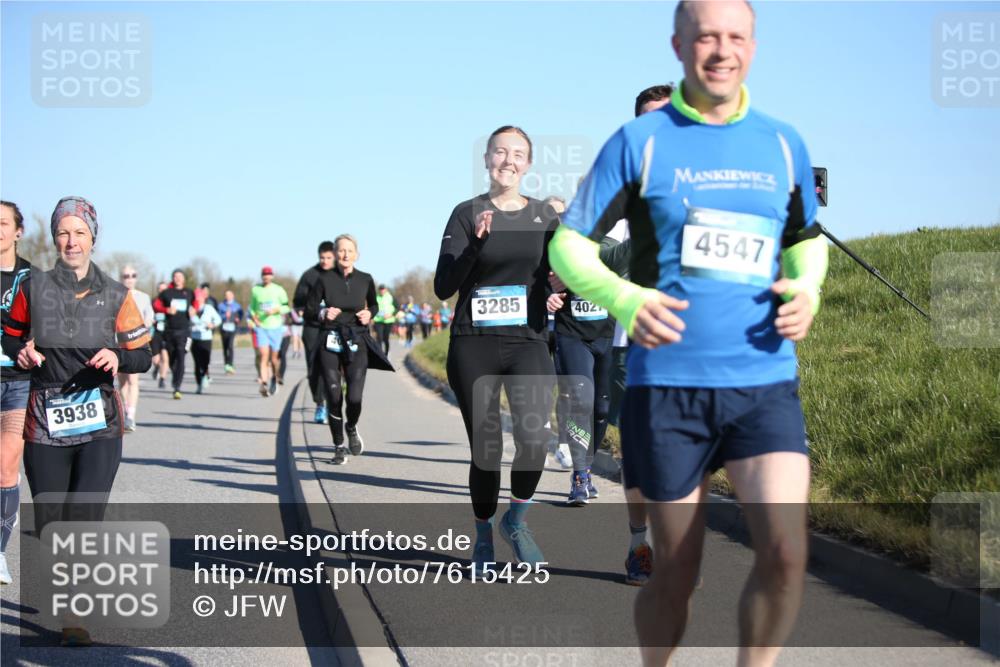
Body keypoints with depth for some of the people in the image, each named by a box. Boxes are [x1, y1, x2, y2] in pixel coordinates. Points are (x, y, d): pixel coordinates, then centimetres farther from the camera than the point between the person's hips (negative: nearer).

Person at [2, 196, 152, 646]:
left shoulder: (115, 296, 4)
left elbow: (143, 355, 6)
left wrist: (118, 358, -16)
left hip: (99, 422, -1)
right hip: (44, 420, 1)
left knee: (86, 520, -10)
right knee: (49, 523, 3)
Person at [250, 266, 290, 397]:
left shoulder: (279, 290, 3)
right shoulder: (255, 290, 8)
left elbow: (286, 307, 4)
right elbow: (252, 307, 17)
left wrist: (275, 310, -14)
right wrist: (254, 318, -1)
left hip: (275, 327, 0)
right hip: (261, 327, 0)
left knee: (274, 357, 4)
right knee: (264, 355, -15)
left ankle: (274, 378, 32)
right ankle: (264, 383, -23)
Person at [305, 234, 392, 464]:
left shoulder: (365, 280, 3)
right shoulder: (325, 280, -2)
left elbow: (373, 304, 21)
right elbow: (309, 310, 4)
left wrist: (369, 314, 0)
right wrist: (323, 313, -15)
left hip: (357, 342, 0)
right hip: (330, 342, 0)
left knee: (355, 397, -10)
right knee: (334, 397, -1)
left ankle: (351, 428, 24)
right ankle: (339, 447, 16)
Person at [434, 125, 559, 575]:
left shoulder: (544, 217, 8)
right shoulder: (467, 214, 0)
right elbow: (443, 288, -7)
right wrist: (475, 244, -21)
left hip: (528, 344, 1)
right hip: (474, 347, -1)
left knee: (533, 437, -20)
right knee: (485, 448, 4)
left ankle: (516, 521, 7)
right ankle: (483, 540, 26)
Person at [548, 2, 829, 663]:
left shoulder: (783, 143, 10)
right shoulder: (638, 142, 0)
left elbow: (808, 238, 25)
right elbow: (568, 244, 2)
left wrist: (807, 289, 2)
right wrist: (624, 300, -16)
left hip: (766, 383, 2)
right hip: (667, 384, -2)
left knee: (786, 552, -15)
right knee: (676, 572, 6)